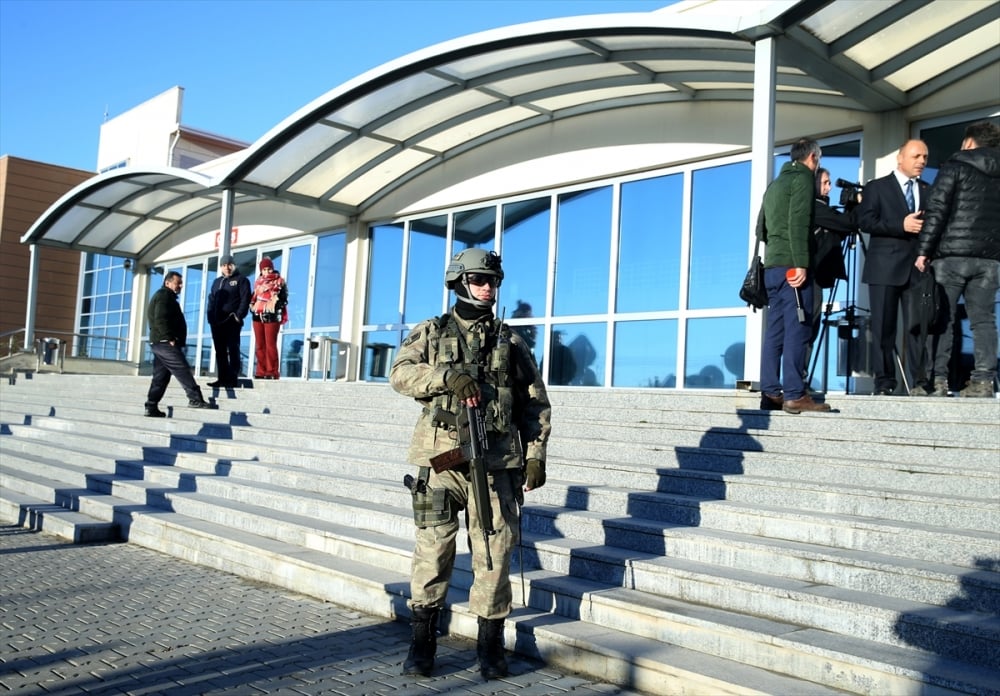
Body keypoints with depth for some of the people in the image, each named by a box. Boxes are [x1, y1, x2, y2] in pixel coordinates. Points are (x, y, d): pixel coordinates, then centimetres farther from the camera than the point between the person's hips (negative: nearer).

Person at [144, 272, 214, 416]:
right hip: (165, 342, -11)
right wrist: (170, 338, -21)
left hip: (160, 342, 11)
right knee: (183, 370, -13)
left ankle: (151, 407, 8)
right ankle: (195, 399, -17)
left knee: (160, 376, 8)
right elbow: (160, 320, -19)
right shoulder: (164, 296, -7)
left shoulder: (165, 296, 26)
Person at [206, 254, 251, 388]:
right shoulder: (217, 282, 24)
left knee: (233, 350, -7)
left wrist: (238, 316, -17)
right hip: (217, 322, 7)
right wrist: (210, 316, 8)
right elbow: (211, 300, 23)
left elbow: (245, 300, -7)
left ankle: (233, 378, -8)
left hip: (232, 322, -7)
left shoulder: (241, 280, 3)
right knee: (220, 351, 6)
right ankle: (222, 378, 9)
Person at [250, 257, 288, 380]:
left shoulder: (279, 282, 2)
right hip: (258, 316, 6)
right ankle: (261, 371, 10)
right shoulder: (258, 282, 18)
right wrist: (252, 306, 10)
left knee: (270, 345, -9)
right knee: (259, 345, 6)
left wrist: (277, 310, -12)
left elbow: (283, 299, -1)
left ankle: (272, 372, -8)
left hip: (271, 316, -6)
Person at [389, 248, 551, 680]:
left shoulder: (510, 341, 13)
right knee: (432, 552, 2)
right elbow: (400, 373, -6)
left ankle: (490, 643, 17)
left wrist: (535, 454, 5)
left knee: (495, 554, 2)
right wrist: (449, 376, -20)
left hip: (496, 464, 1)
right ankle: (422, 642, 16)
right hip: (441, 459, -1)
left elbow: (535, 403, 13)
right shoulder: (430, 333, 10)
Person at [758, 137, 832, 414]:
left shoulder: (775, 183, 22)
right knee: (797, 329, -10)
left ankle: (770, 393, 4)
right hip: (792, 265, -8)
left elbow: (761, 228, 22)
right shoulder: (803, 178, -2)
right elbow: (798, 223, -15)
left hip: (772, 265, 8)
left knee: (775, 329, 6)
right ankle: (794, 395, -13)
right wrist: (801, 264, -19)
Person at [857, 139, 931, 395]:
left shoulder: (928, 191, 18)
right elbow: (865, 221, -6)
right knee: (883, 328, 0)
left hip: (918, 266, 3)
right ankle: (884, 383, 5)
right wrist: (901, 225, -15)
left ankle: (919, 382, -1)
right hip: (885, 267, -3)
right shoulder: (877, 187, 7)